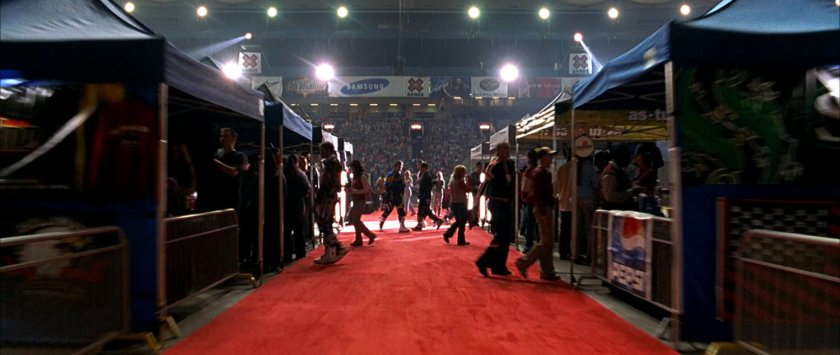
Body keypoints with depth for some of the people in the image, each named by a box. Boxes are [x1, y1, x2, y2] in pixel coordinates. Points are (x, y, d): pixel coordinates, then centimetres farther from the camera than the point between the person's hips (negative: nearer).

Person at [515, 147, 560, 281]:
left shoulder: (545, 172, 16)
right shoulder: (540, 173, -14)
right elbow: (538, 194, -20)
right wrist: (542, 213, -24)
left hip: (546, 209, 10)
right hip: (543, 209, -10)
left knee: (547, 242, 11)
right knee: (546, 242, -8)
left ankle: (547, 272, 16)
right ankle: (524, 262, -1)